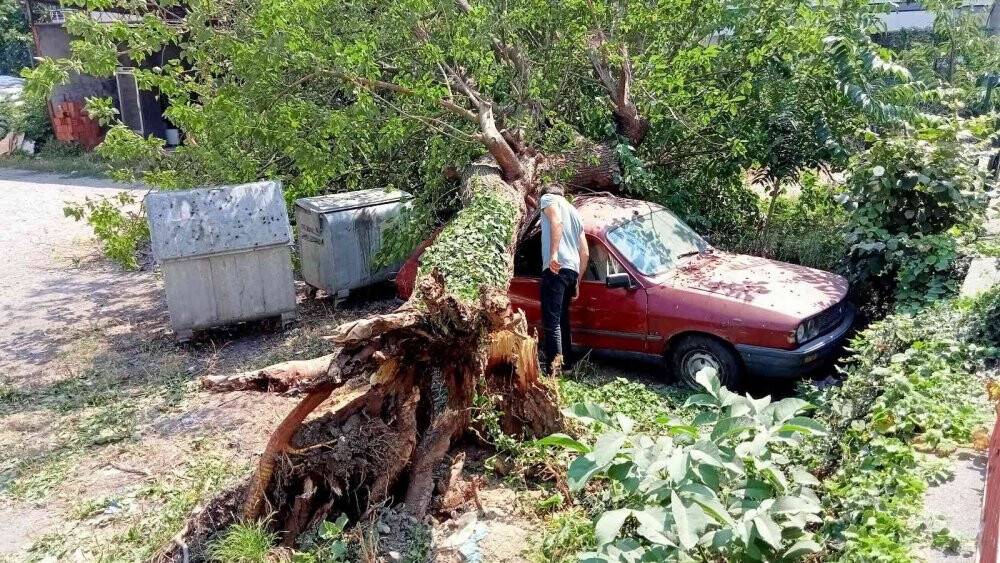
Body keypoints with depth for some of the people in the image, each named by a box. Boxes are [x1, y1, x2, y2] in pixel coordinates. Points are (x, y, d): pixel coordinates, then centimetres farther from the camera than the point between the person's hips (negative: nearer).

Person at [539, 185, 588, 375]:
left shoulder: (548, 198, 9)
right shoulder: (575, 213, 31)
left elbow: (557, 221, -15)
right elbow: (585, 253, 27)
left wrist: (554, 254, -25)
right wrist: (577, 281, 30)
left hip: (556, 267, -8)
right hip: (572, 270, 8)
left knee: (551, 320, -14)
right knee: (562, 318, 19)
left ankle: (553, 367, -23)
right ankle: (566, 362, 26)